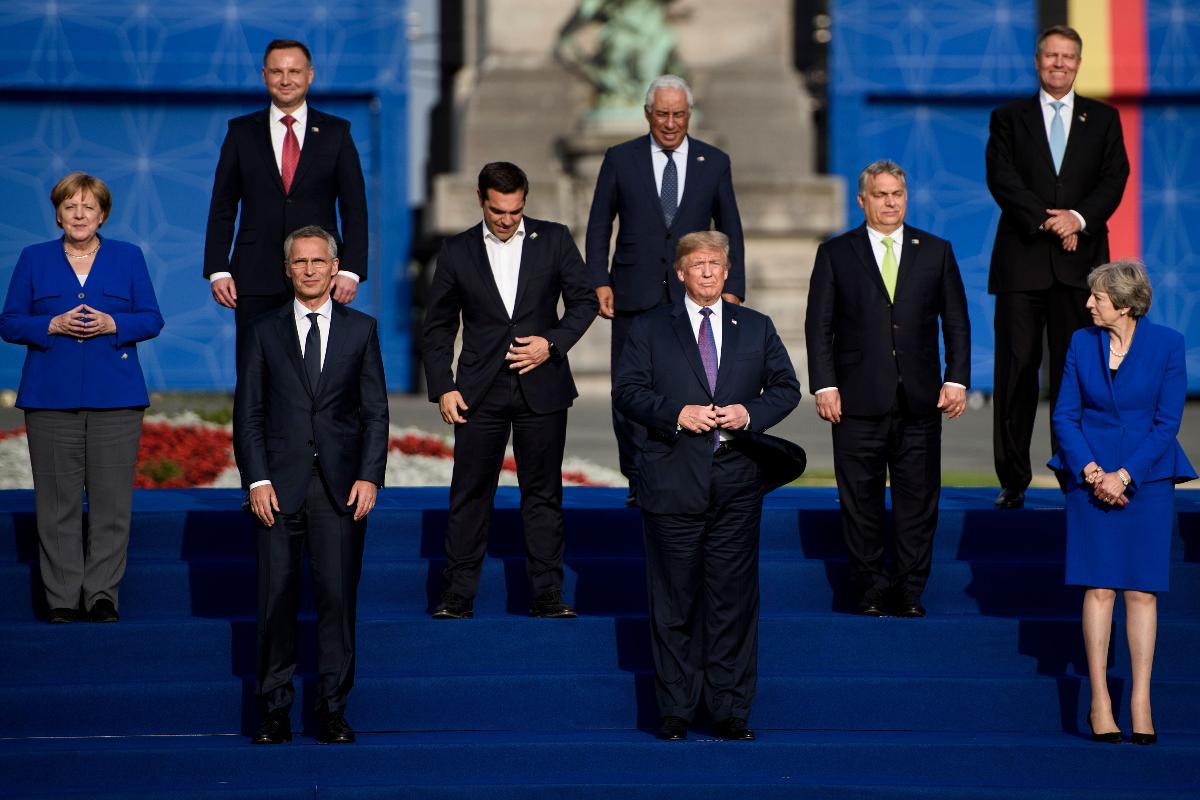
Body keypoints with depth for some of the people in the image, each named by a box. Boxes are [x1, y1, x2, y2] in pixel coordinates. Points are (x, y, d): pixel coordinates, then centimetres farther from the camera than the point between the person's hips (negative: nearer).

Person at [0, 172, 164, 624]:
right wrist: (53, 325, -11)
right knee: (58, 501, -2)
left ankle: (102, 594, 3)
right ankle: (62, 598, 3)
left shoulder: (128, 258, 10)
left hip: (115, 399, 0)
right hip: (51, 397, 0)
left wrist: (112, 325, -11)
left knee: (111, 500, -3)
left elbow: (152, 319, 7)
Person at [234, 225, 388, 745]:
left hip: (340, 486, 0)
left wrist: (369, 476, -4)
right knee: (276, 599, -1)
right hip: (279, 485, 0)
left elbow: (376, 410, 7)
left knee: (338, 596, -3)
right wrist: (257, 480, -4)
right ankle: (275, 711, 6)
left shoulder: (361, 330, 9)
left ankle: (333, 710, 4)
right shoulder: (265, 332, 9)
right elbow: (247, 413, 6)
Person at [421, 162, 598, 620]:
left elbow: (584, 301, 7)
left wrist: (552, 343, -9)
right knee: (469, 493, 0)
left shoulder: (554, 240, 3)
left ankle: (547, 595, 8)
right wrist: (442, 388, -1)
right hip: (481, 392, 0)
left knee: (543, 493, 4)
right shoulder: (457, 252, 4)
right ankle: (457, 597, 4)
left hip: (542, 388, 0)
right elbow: (437, 328, 8)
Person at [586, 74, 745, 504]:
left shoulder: (714, 162, 7)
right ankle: (640, 481, 10)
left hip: (693, 295, 0)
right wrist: (599, 282, -2)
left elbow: (730, 231, 11)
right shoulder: (620, 159, 5)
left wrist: (732, 289, 3)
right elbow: (599, 225, 8)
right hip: (636, 295, 0)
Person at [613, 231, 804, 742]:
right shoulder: (650, 329, 6)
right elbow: (626, 392, 0)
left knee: (734, 598, 3)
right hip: (673, 483, -2)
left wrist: (750, 413, -7)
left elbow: (786, 387, 12)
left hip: (736, 484, 2)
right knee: (674, 600, 2)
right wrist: (676, 413, -15)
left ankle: (730, 710, 9)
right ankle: (675, 710, 9)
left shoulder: (756, 328, 12)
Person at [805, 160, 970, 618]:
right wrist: (824, 385, -6)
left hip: (920, 403, 1)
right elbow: (819, 326, 3)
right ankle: (872, 591, 11)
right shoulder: (835, 254, 6)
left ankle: (910, 591, 10)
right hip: (859, 402, -1)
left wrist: (957, 378, -1)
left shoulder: (936, 252, 9)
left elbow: (956, 322, 10)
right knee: (861, 502, 2)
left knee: (917, 501, 2)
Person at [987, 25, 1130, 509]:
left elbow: (1114, 179, 2)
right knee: (1016, 370, -1)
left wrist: (1078, 219, -14)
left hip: (1080, 260, 1)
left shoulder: (1103, 120, 12)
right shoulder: (1008, 118, 9)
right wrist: (1047, 220, -14)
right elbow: (1002, 179, -4)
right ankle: (1012, 481, 3)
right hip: (1023, 261, -1)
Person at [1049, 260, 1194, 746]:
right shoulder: (1082, 343, 5)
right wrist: (1092, 472, -9)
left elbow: (1167, 423, -5)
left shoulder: (1167, 345, -3)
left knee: (1142, 591, -1)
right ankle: (1100, 702, 0)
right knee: (1100, 587, -3)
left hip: (1147, 478, -1)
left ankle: (1141, 704, 2)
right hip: (1092, 478, 1)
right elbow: (1064, 415, 4)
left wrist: (1124, 475, -12)